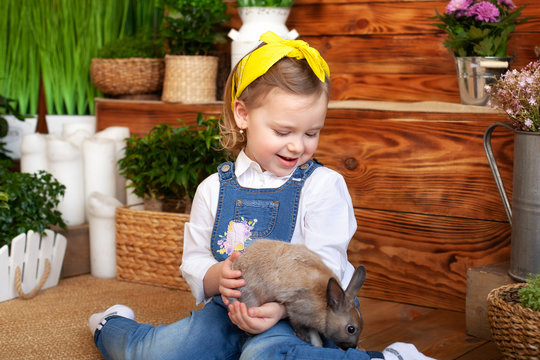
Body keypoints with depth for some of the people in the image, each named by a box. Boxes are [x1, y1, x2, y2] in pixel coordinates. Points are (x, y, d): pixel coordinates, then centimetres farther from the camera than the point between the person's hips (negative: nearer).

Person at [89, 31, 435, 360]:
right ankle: (113, 327, 14)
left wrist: (281, 304, -31)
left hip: (302, 316, -4)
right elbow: (193, 260, 11)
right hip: (230, 311, 4)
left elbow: (324, 267, -11)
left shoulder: (323, 185, -3)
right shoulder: (213, 189, 7)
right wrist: (217, 276, -15)